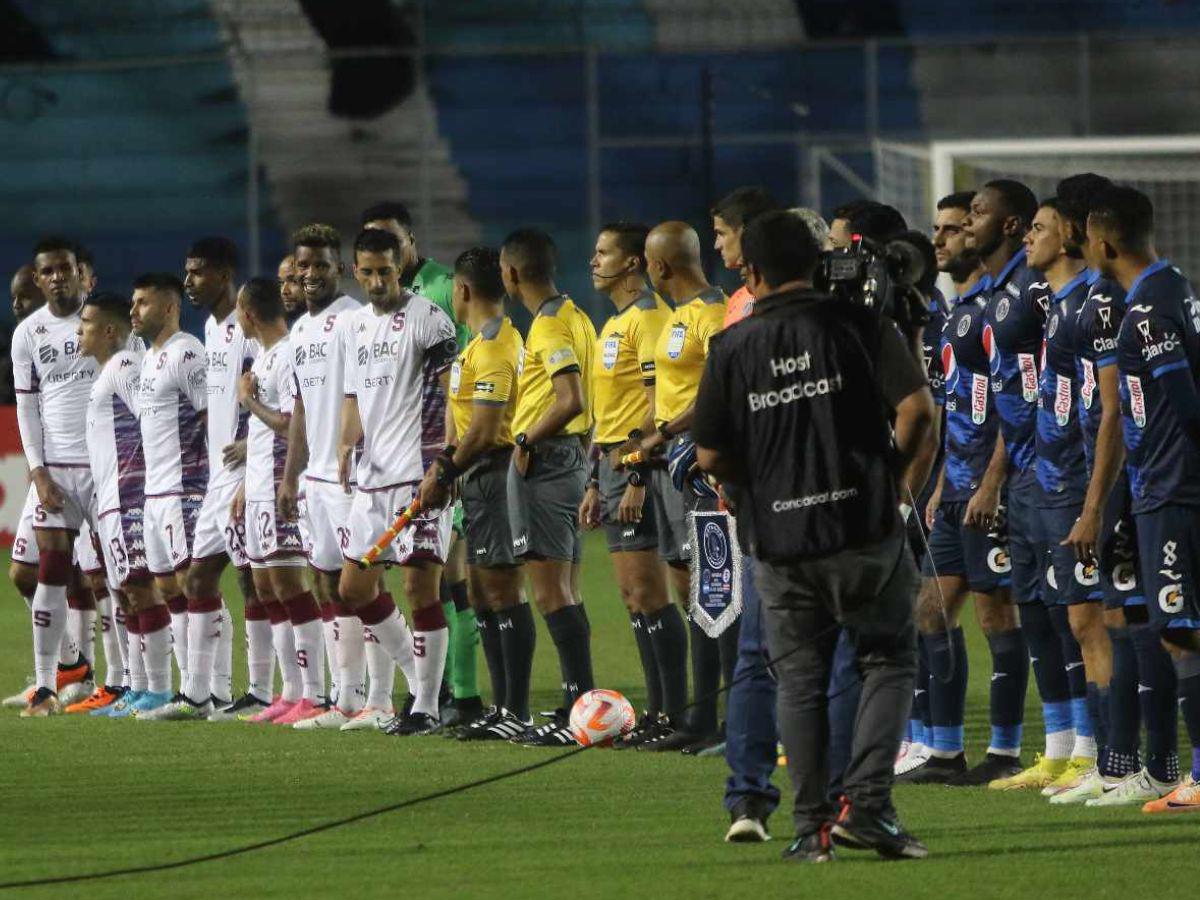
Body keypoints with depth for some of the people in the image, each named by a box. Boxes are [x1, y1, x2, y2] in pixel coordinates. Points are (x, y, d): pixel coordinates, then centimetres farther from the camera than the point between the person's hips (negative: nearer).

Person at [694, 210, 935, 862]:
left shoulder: (732, 348, 1)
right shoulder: (860, 326, -3)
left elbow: (710, 457, 2)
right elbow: (917, 410, -11)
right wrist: (901, 487, 4)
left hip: (778, 541, 1)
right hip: (866, 530, -1)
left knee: (799, 681, 11)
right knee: (889, 662, 11)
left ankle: (812, 826, 8)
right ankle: (867, 804, -4)